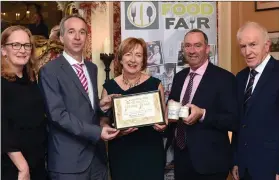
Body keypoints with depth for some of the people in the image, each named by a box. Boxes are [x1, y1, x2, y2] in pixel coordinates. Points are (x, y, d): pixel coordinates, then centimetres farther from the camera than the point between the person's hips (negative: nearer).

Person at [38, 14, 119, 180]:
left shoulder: (92, 68, 12)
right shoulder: (50, 71, -10)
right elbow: (58, 114, -17)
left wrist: (101, 106, -3)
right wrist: (96, 132, -22)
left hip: (96, 154, 6)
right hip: (69, 159, -6)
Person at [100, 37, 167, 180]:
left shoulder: (155, 84, 0)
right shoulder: (109, 87, 0)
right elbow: (104, 122, 2)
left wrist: (162, 125, -13)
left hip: (150, 152, 0)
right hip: (121, 153, 0)